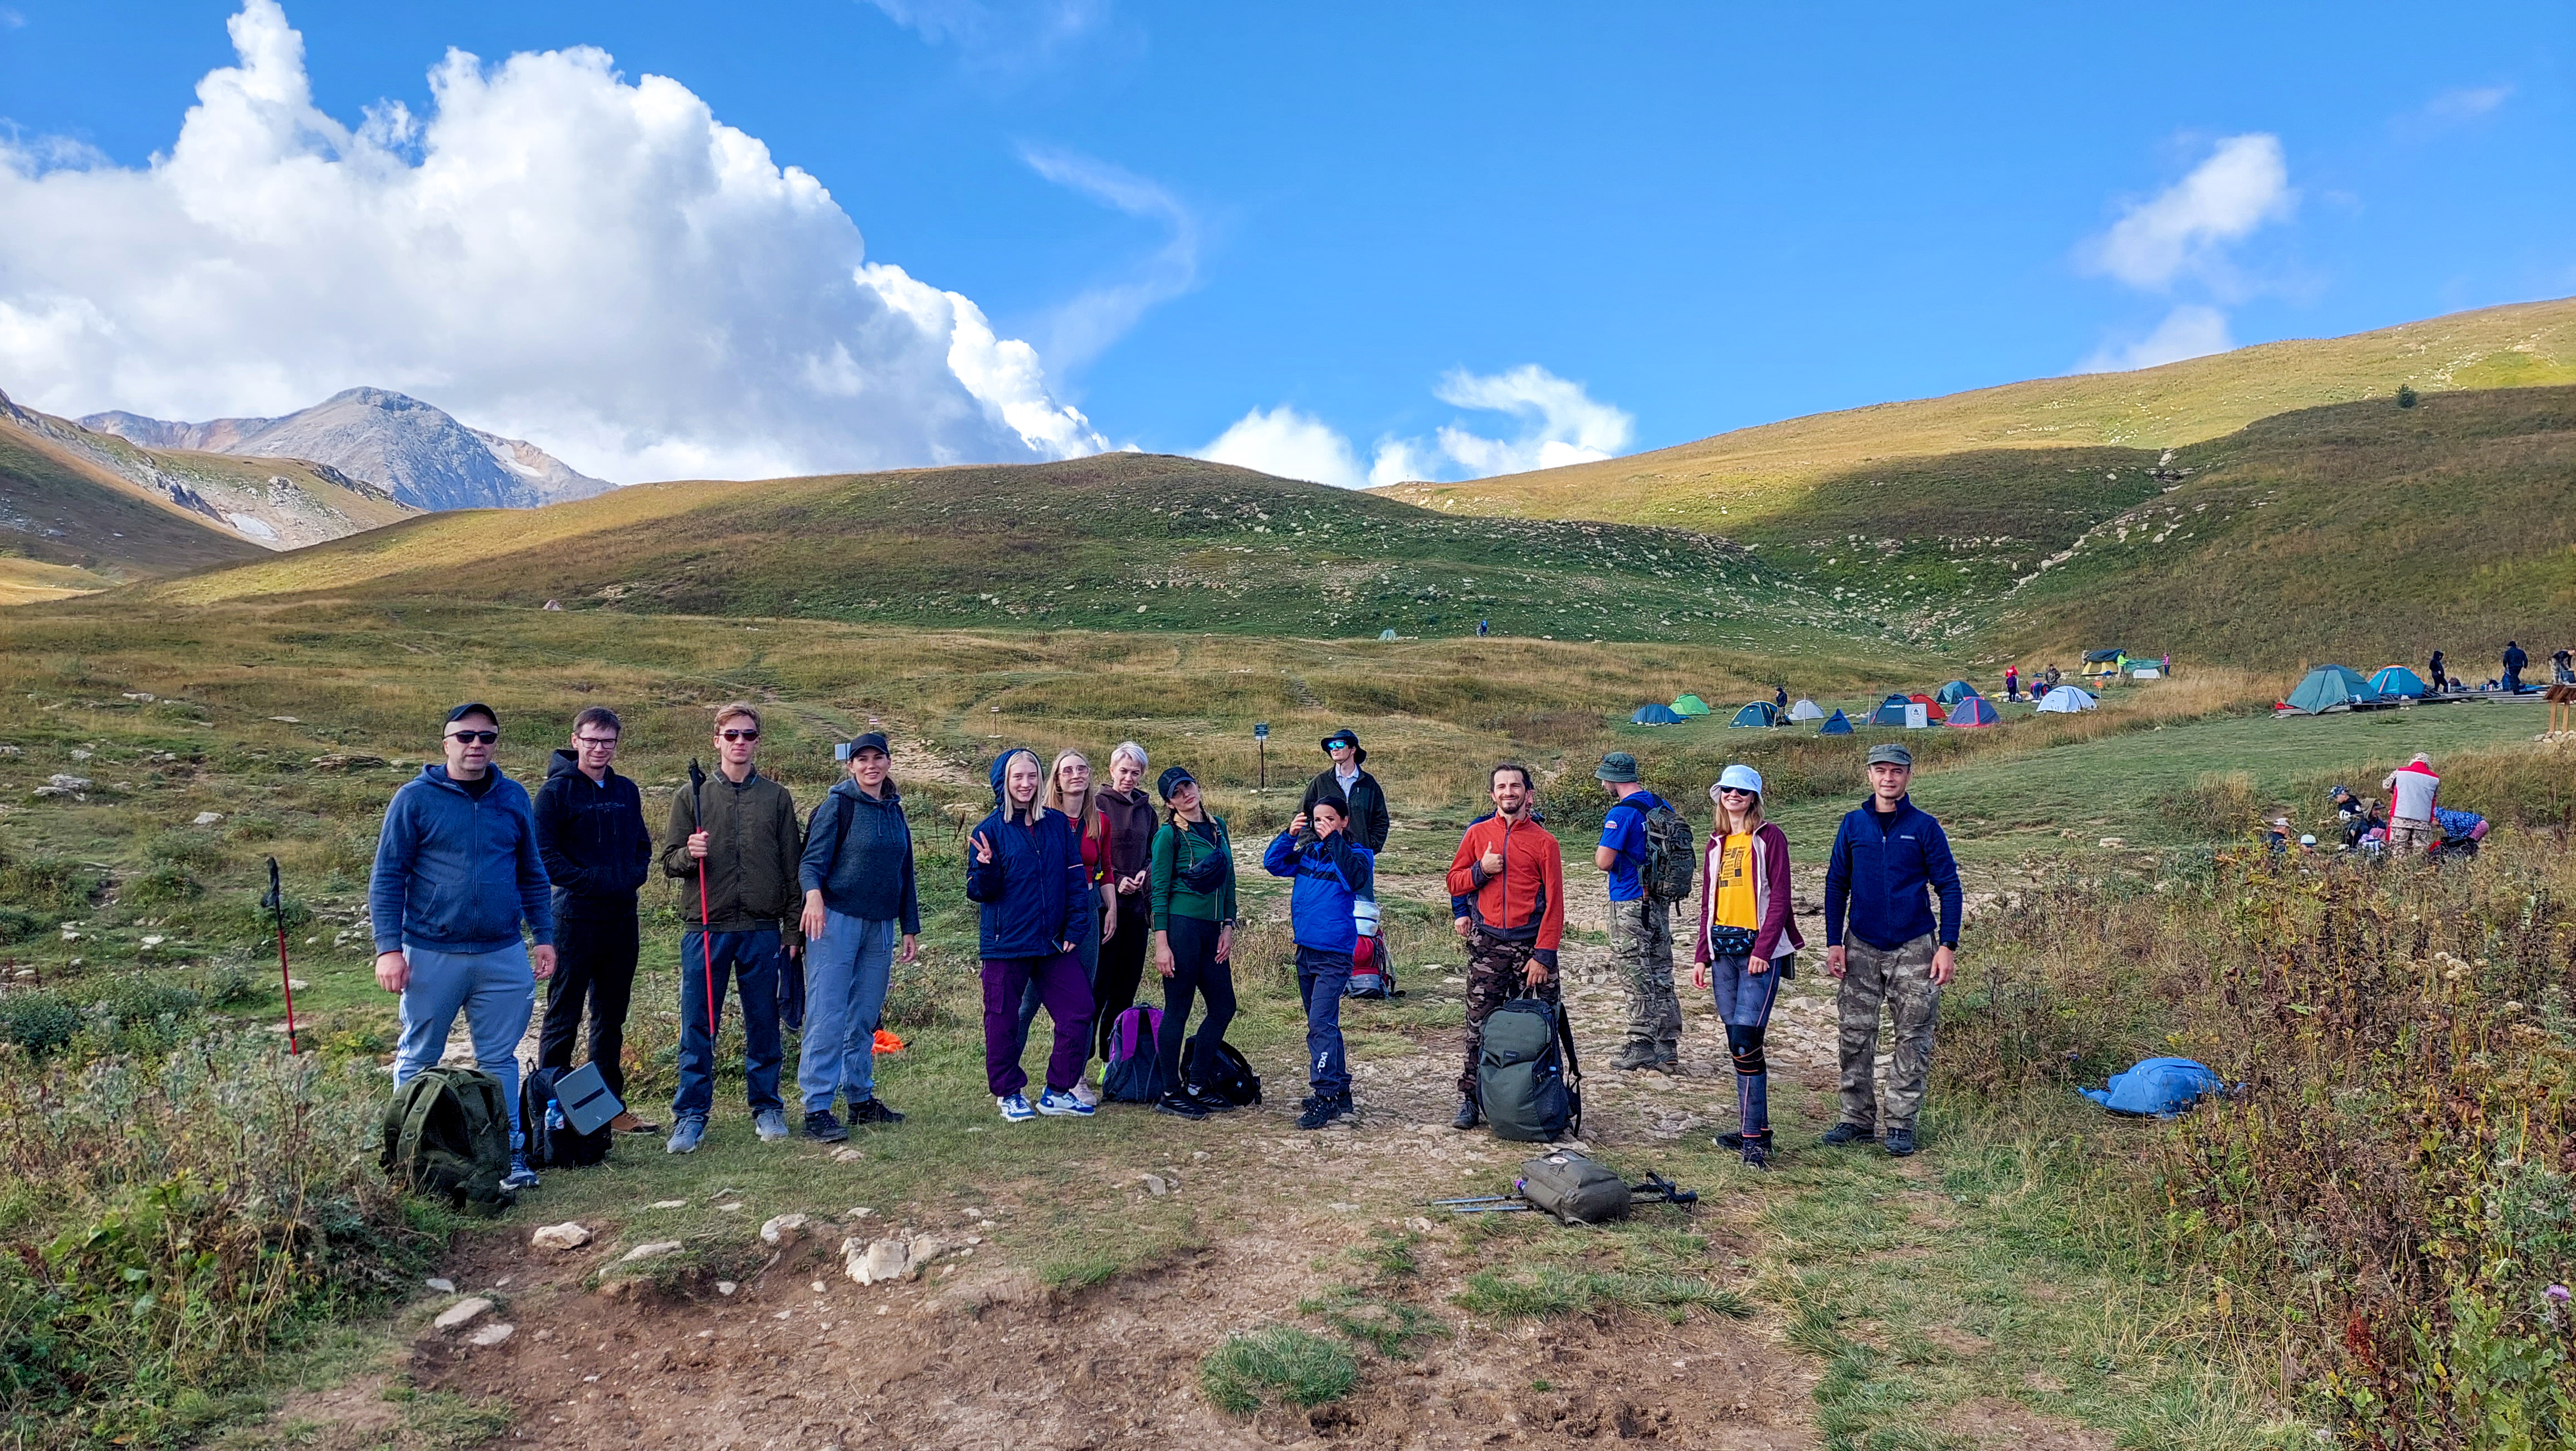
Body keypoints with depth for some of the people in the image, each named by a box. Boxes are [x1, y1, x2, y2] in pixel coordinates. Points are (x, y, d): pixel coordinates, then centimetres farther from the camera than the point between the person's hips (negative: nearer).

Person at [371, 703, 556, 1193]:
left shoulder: (514, 798, 8)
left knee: (500, 1060, 8)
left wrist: (544, 937, 10)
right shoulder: (415, 798, -3)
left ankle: (509, 1153, 14)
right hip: (430, 954, -2)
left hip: (503, 955, 3)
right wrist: (388, 948, -11)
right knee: (418, 1061, 10)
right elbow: (386, 877, -4)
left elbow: (532, 874, 14)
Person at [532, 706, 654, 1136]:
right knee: (563, 1016, 1)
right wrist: (591, 881, -17)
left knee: (612, 1015, 14)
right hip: (576, 918, -6)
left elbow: (643, 844, 18)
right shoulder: (556, 791, -6)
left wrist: (634, 875, -1)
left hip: (622, 918, 6)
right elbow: (544, 855, -11)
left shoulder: (626, 791, 12)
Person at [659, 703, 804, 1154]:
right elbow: (668, 862, 7)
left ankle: (767, 1107, 19)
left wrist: (793, 929, 5)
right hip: (705, 929, -1)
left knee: (764, 1024, 7)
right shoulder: (691, 797, 7)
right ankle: (691, 1115, 11)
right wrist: (690, 854, -16)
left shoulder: (777, 798, 9)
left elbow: (792, 867, 9)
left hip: (763, 931, 1)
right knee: (698, 1028, 2)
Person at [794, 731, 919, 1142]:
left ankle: (861, 1098, 22)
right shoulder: (837, 806, -5)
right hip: (837, 920, -6)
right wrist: (813, 893, -33)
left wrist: (910, 929, 17)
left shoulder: (894, 811, 13)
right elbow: (812, 860, -12)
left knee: (865, 1019, 13)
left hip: (880, 926, 6)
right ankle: (817, 1109, -6)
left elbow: (905, 874, 18)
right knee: (828, 1018, -8)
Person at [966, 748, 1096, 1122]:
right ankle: (1009, 1094, 23)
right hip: (1006, 944, -3)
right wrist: (985, 868, -26)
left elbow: (1076, 880, 7)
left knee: (1079, 1011, 2)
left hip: (1054, 942, 4)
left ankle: (1057, 1093, 15)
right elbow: (980, 892, -5)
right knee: (1004, 1021, 4)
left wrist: (1074, 929, 0)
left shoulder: (1058, 824, 5)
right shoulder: (991, 830, -4)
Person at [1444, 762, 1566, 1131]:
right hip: (1487, 944, 1)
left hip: (1530, 945, -1)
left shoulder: (1544, 842, 2)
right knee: (1479, 1027, 1)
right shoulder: (1478, 834, 9)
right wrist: (1481, 870, -7)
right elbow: (1454, 881, 14)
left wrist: (1544, 955, -9)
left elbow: (1554, 903, -1)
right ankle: (1469, 1100, 9)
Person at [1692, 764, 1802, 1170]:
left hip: (1760, 950, -6)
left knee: (1745, 1040, -14)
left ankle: (1754, 1137, -10)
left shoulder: (1770, 838, -2)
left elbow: (1779, 897, -8)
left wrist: (1763, 950, -15)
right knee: (1738, 1043, 8)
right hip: (1723, 949, 6)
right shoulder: (1716, 843, 16)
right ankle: (1753, 1129, 16)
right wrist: (1702, 956, 12)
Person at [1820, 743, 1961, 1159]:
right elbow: (1836, 886, 7)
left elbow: (1949, 887, -1)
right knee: (1856, 1036, 4)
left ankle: (1901, 1122, 13)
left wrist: (1947, 946, -8)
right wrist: (1834, 944, 2)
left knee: (1913, 1038, 3)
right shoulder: (1853, 825, 3)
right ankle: (1858, 1117, 16)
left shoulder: (1924, 827, -3)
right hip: (1861, 948, 2)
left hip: (1914, 948, -2)